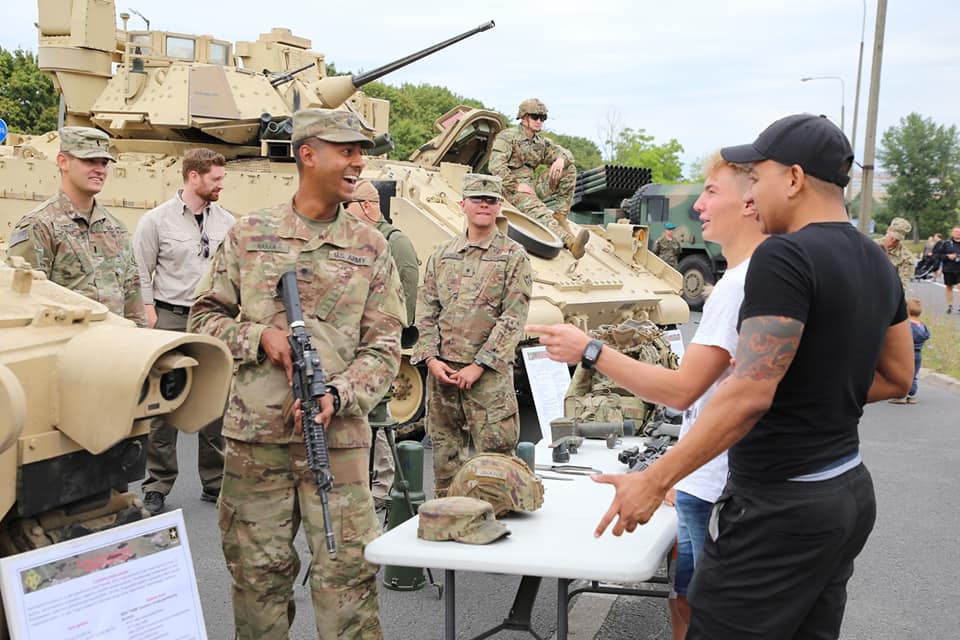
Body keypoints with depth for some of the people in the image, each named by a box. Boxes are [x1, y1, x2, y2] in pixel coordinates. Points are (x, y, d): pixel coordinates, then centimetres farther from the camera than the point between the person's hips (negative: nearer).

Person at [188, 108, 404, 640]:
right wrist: (259, 336, -9)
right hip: (255, 436, 1)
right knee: (258, 575, 12)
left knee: (346, 575, 1)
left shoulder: (370, 247, 5)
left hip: (338, 436, 0)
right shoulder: (249, 235, 5)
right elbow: (204, 317, 10)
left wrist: (338, 396, -15)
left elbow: (383, 347, 2)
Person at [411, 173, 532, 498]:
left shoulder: (514, 257, 0)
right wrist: (431, 358, -3)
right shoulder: (441, 255, 13)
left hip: (490, 373, -4)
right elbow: (426, 311, 11)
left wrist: (478, 366, -12)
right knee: (445, 455, 11)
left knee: (495, 453, -5)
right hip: (441, 369, 4)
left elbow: (513, 319, -7)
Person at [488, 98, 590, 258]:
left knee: (568, 168, -1)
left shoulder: (541, 141, 16)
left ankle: (561, 215, -6)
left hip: (532, 185, 7)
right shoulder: (507, 137, -5)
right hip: (511, 188, -7)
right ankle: (570, 241, -61)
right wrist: (516, 185, -24)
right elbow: (496, 166, -17)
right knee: (537, 209, -37)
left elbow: (566, 153, 15)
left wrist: (561, 159, -11)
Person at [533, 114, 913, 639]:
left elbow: (749, 394, -25)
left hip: (779, 507, -9)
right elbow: (895, 378, 18)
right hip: (850, 495, 9)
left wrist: (655, 480, -20)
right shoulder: (878, 264, 9)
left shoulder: (785, 255, -19)